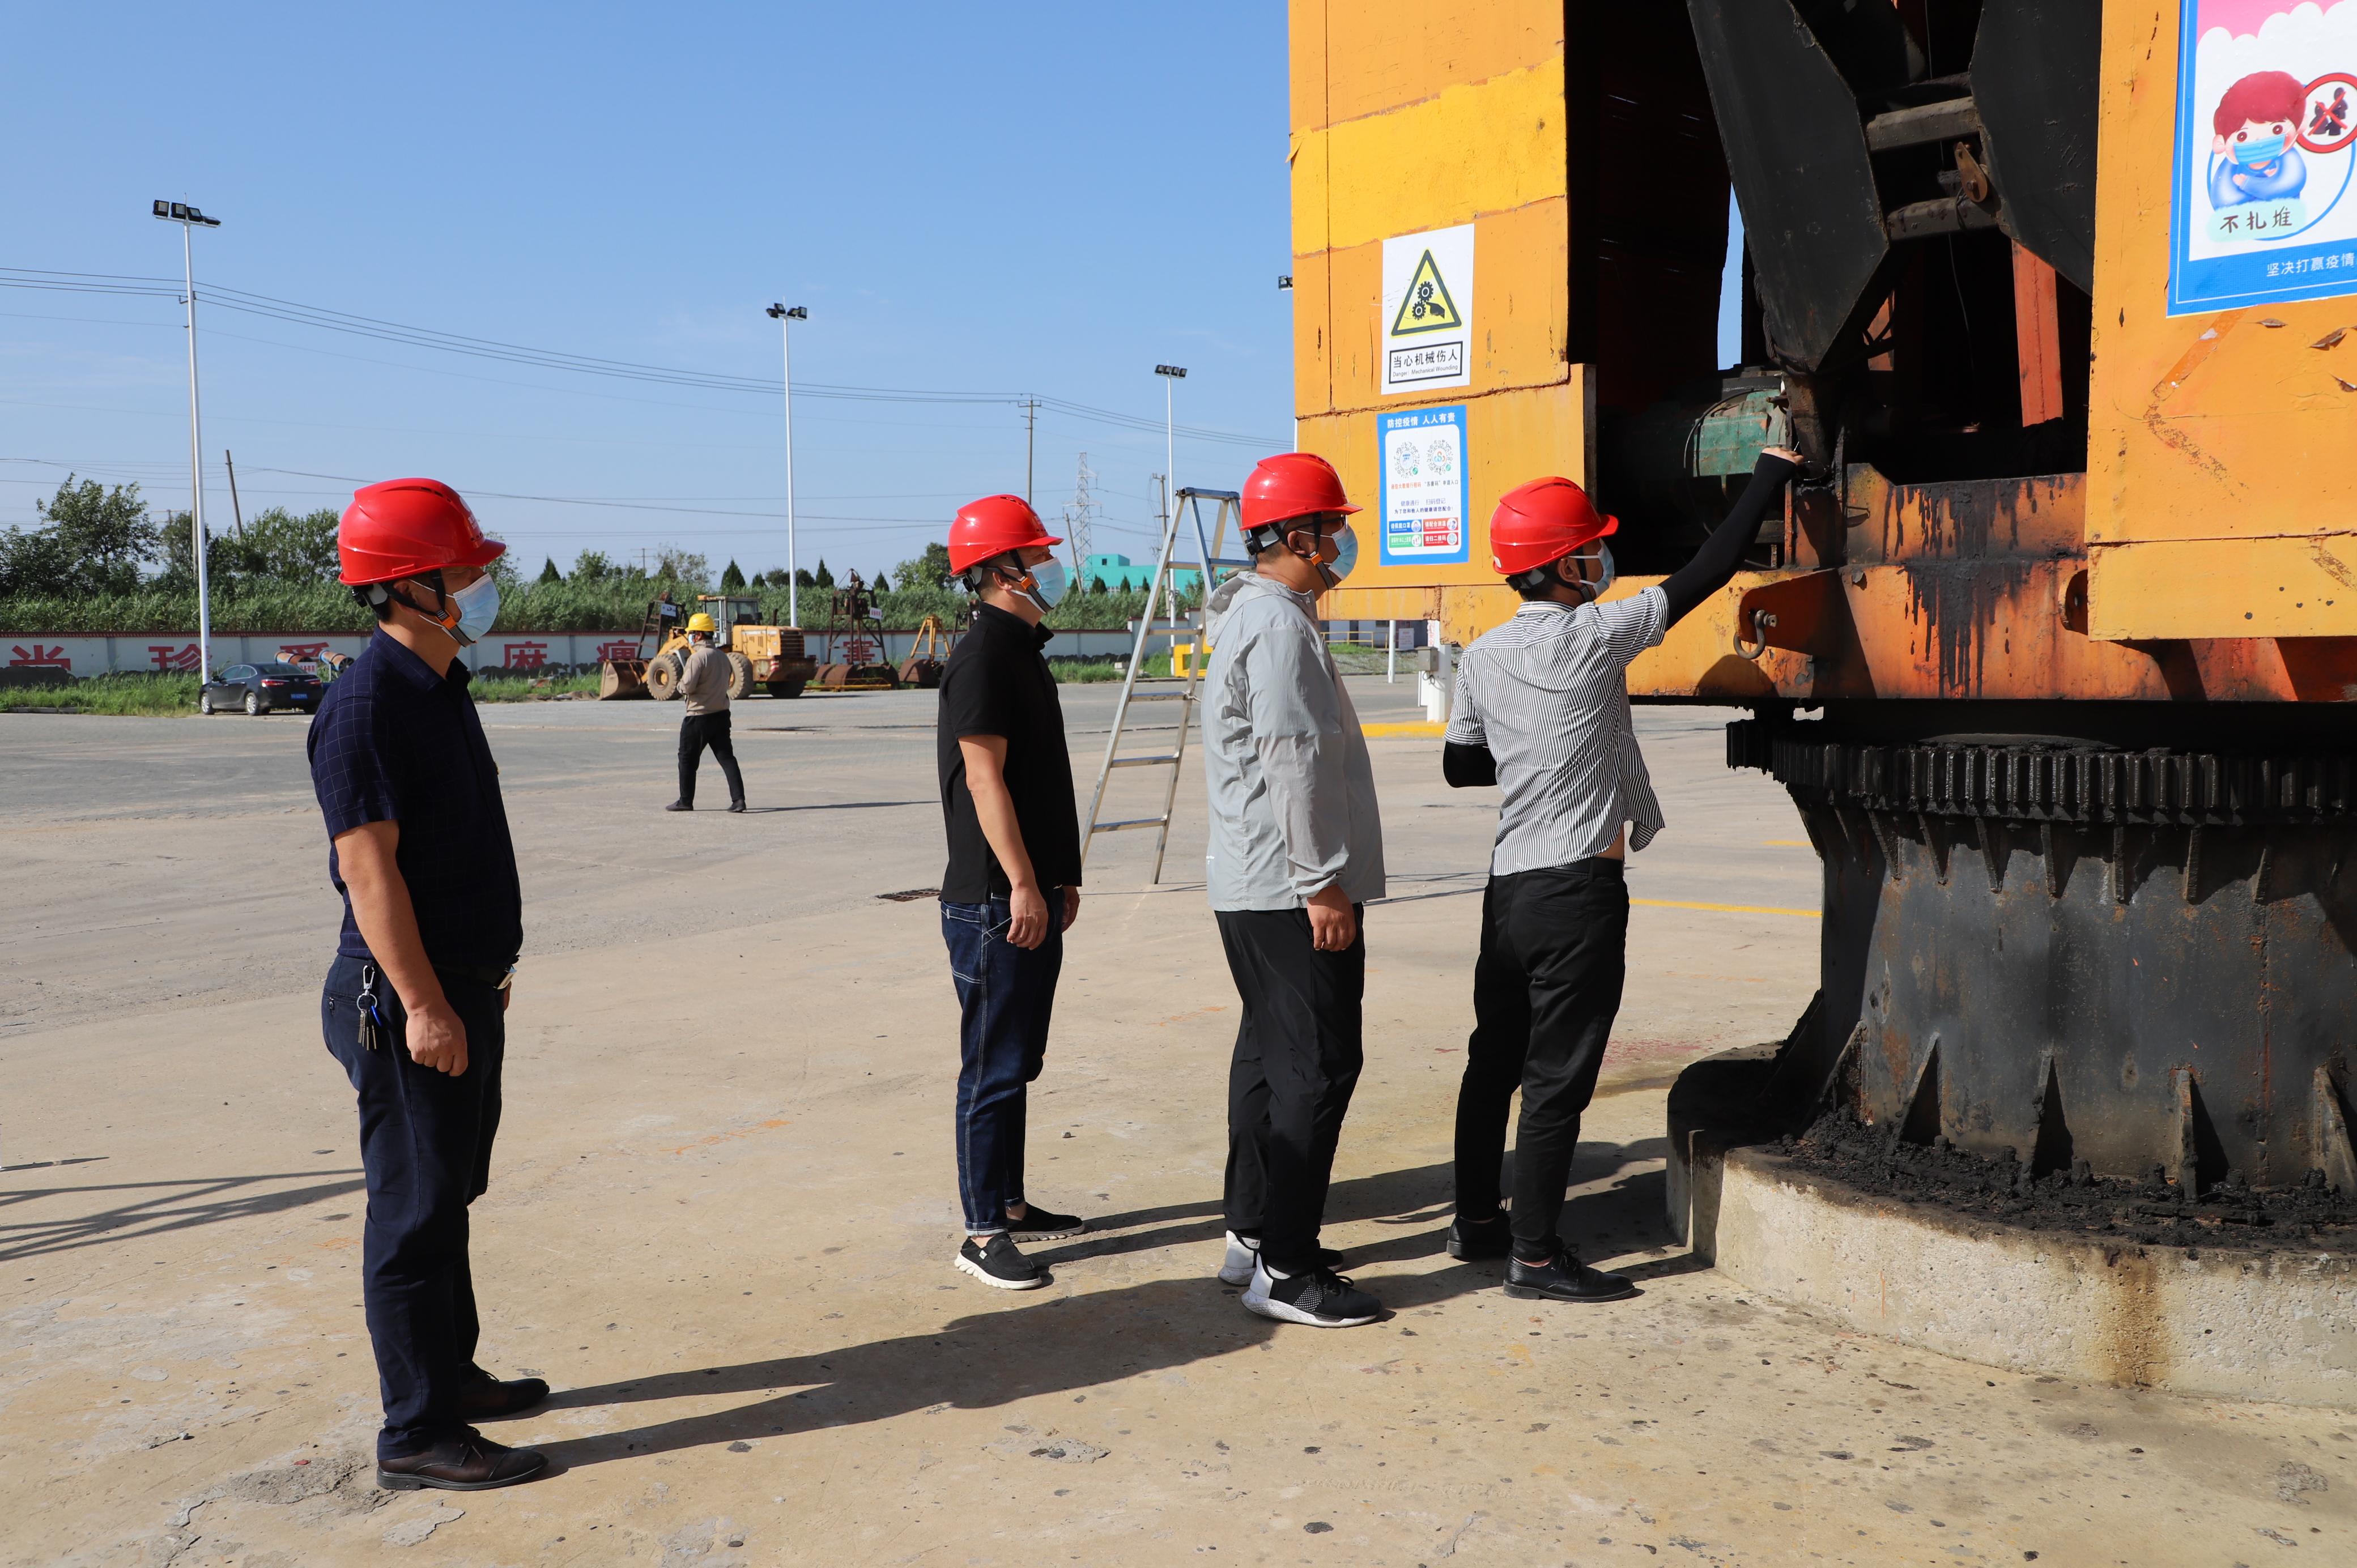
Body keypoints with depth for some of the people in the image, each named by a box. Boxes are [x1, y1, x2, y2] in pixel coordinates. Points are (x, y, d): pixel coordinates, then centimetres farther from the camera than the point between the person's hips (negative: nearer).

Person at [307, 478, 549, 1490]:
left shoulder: (442, 687, 12)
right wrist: (424, 1005, -23)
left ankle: (451, 1373, 34)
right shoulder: (366, 704, -18)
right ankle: (419, 1435, 8)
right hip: (409, 999, -10)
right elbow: (368, 867, -22)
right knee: (417, 1208, -2)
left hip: (464, 987, 10)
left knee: (450, 1191, 19)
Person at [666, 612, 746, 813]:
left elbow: (687, 687, -19)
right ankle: (738, 799, -5)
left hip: (699, 717, -7)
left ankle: (686, 801, 14)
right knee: (727, 757, 5)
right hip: (721, 713, 7)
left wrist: (681, 682, 3)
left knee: (688, 759, 7)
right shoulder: (723, 656, 9)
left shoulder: (697, 657, -15)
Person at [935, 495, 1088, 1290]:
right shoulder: (983, 654, -14)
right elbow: (984, 778, -20)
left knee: (1018, 1061, 16)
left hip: (1033, 897, 10)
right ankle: (983, 1233, 6)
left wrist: (1062, 875, 22)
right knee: (993, 1068, -3)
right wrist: (1023, 885, -23)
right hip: (996, 903, -10)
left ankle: (1010, 1205, 27)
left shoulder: (1023, 650, 16)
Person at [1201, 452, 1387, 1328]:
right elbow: (1293, 761, -22)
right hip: (1292, 891, -11)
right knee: (1317, 1065, -7)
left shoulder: (1251, 615, 18)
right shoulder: (1279, 624, -16)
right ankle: (1283, 1270, -2)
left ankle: (1250, 1236, 25)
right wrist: (1324, 882, -20)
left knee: (1271, 1053, 16)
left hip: (1250, 887, 11)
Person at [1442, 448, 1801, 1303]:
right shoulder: (1591, 636, -11)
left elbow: (1460, 765, 15)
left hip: (1508, 885, 7)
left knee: (1495, 1057, 16)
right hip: (1579, 889, -7)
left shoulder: (1482, 655, 6)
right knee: (1558, 1075, -1)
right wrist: (1772, 471, 4)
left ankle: (1476, 1220, 28)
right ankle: (1536, 1254, 6)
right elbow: (1708, 570, -6)